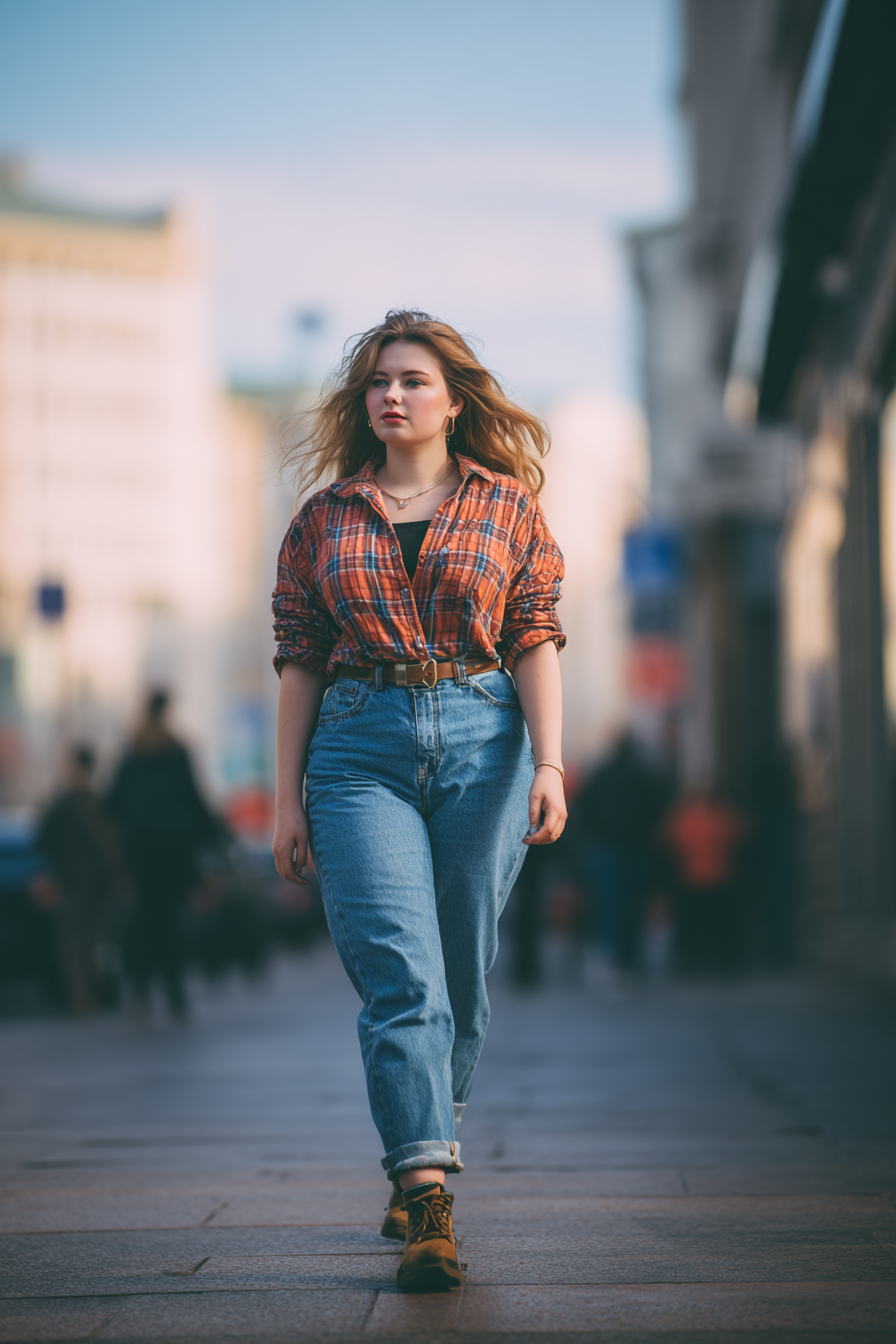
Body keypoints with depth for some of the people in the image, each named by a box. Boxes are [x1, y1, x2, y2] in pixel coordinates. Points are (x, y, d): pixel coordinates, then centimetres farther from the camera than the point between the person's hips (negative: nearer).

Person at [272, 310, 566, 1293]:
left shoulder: (507, 505, 8)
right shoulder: (325, 519, 11)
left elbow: (535, 640, 3)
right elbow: (299, 659, 10)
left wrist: (549, 762, -10)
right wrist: (287, 799, 5)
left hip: (483, 741, 0)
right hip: (359, 749, 0)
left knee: (461, 974, 6)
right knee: (400, 974, -13)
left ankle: (421, 1158, 27)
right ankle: (427, 1202, -19)